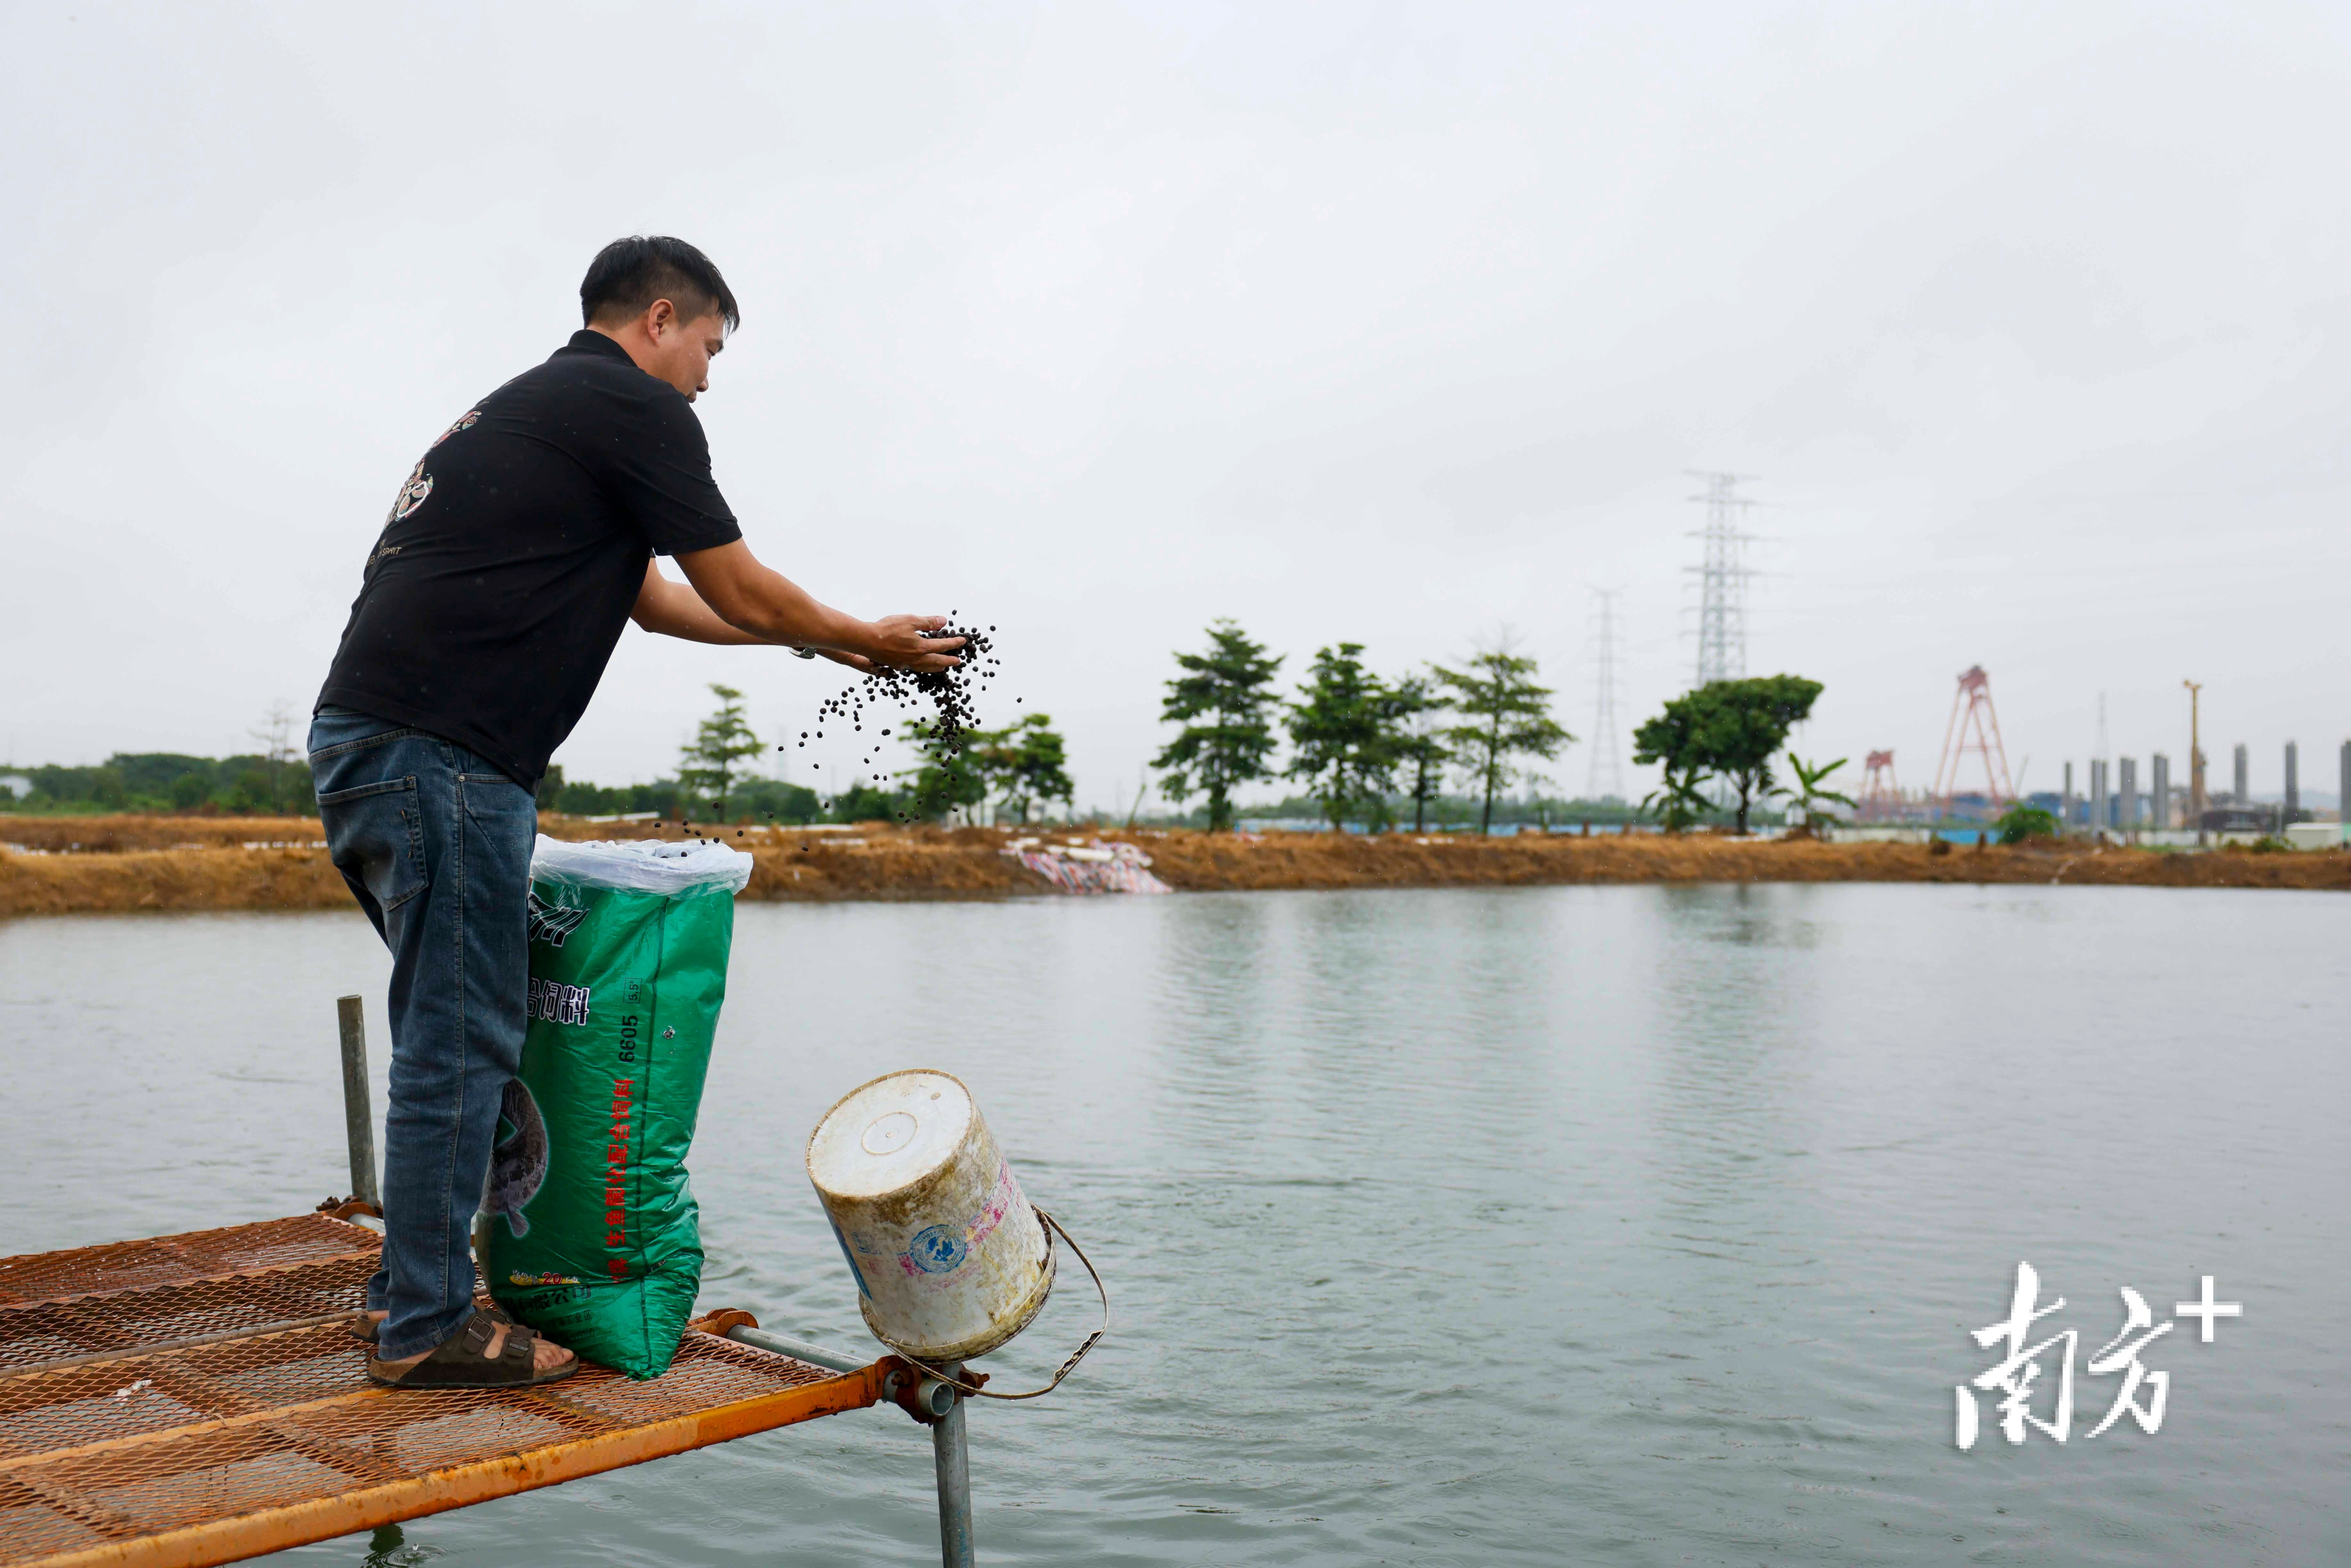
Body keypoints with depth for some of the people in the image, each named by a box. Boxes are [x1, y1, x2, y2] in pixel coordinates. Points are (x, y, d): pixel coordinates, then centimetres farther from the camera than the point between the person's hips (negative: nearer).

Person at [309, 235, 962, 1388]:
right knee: (463, 1042, -3)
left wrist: (816, 639, 32)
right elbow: (740, 593, 0)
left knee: (452, 1032, 17)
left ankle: (409, 1285, 26)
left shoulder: (528, 408, 26)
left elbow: (654, 598, 30)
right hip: (441, 753, -10)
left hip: (364, 743, 10)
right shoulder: (634, 407, -4)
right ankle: (427, 1329, 6)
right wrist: (868, 641, 16)